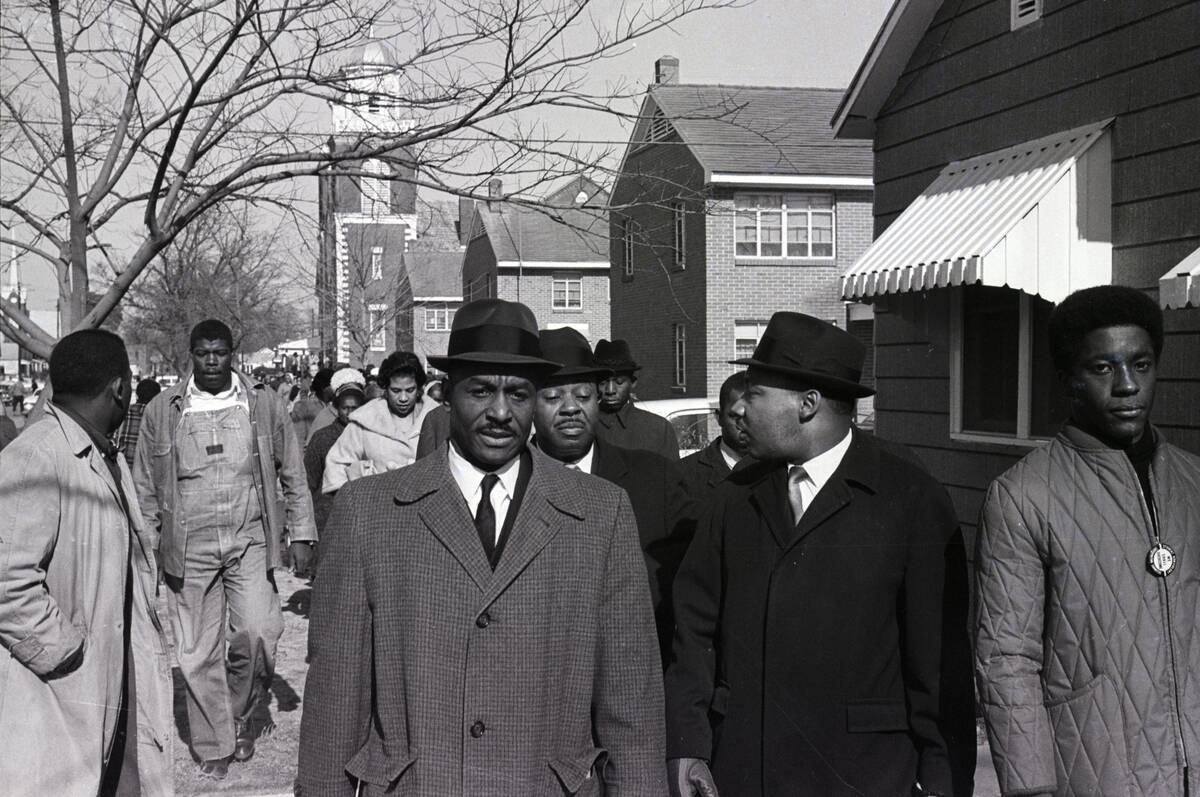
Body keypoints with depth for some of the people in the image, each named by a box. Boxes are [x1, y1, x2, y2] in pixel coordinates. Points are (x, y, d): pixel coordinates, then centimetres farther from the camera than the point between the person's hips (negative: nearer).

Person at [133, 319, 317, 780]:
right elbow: (145, 487, 11)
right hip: (188, 547, 1)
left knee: (257, 633, -14)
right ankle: (214, 746, 17)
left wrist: (301, 534, 5)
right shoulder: (162, 411, 4)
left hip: (250, 539, 0)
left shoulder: (265, 405, 4)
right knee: (198, 652, 3)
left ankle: (241, 715, 13)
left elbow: (292, 476, 10)